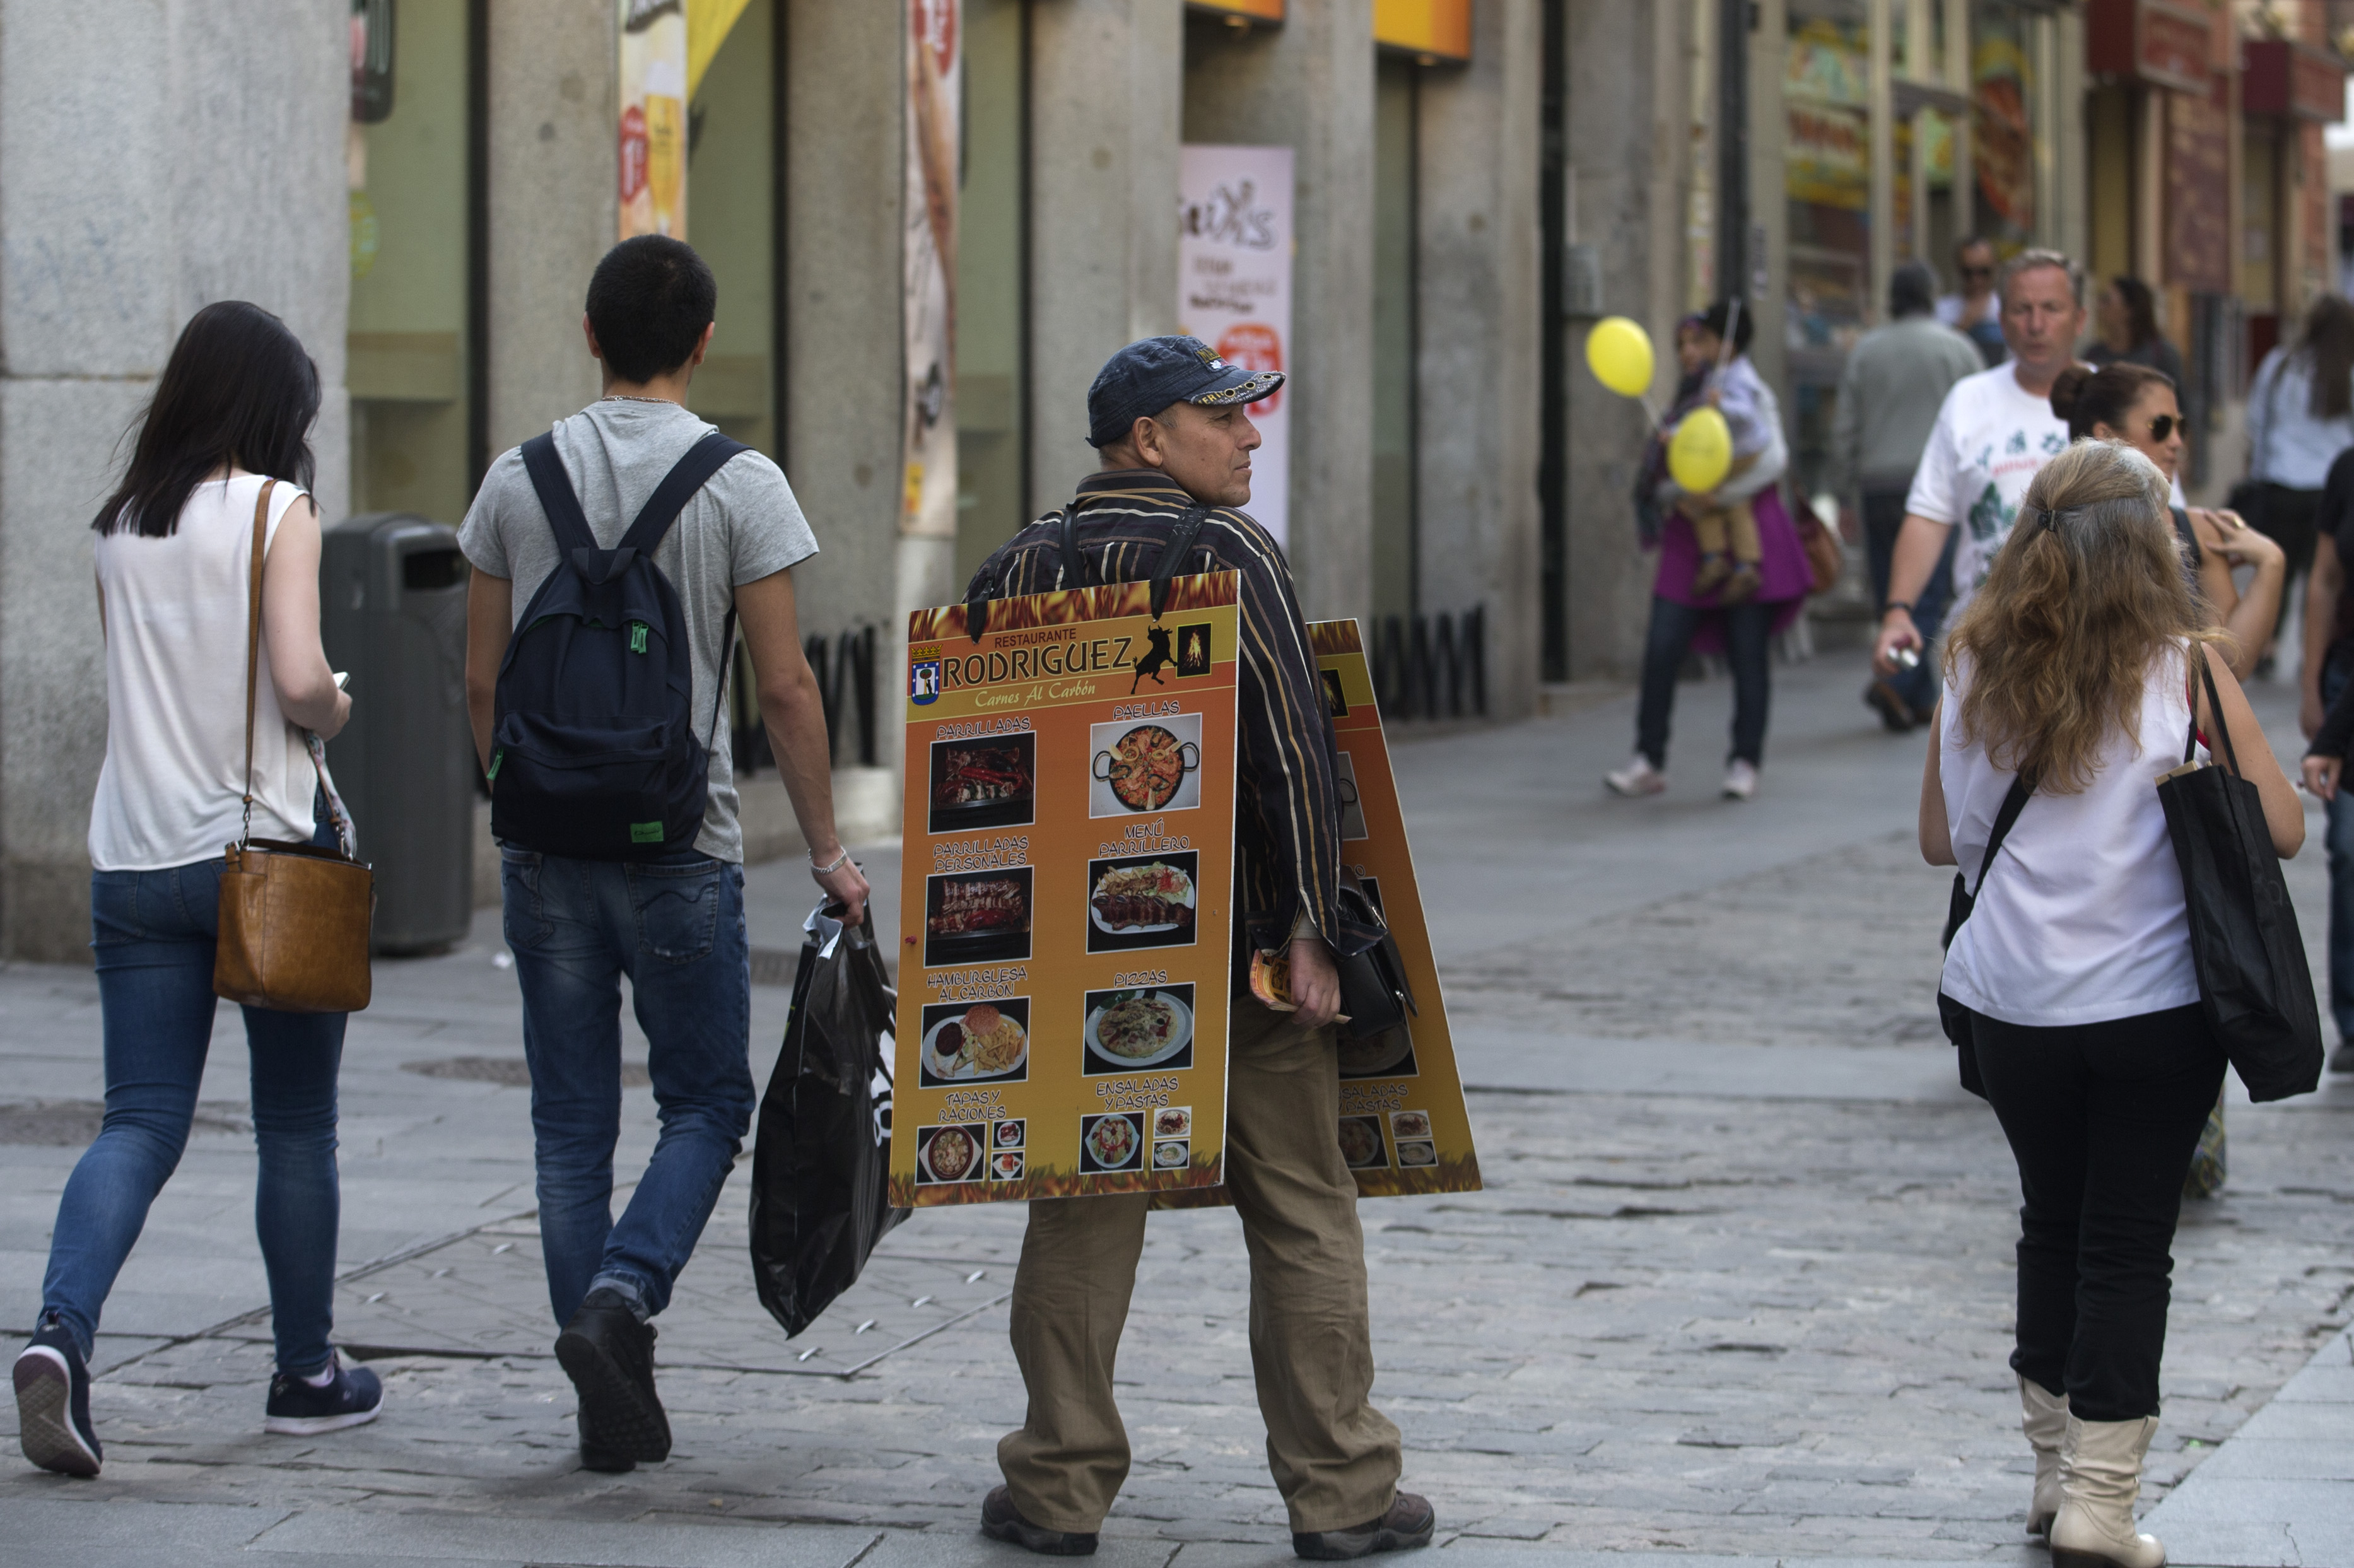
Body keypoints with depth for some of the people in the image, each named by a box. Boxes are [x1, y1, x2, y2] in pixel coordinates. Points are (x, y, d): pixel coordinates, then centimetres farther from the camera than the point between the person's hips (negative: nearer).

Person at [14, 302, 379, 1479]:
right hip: (263, 849, -4)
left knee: (141, 1120, 2)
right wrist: (336, 710, 3)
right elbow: (299, 680, -18)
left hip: (134, 855, 4)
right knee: (296, 1125, 10)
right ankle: (305, 1373, 19)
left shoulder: (121, 524, 9)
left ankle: (62, 1330, -21)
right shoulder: (275, 510, -8)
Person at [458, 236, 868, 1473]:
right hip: (680, 850, -3)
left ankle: (611, 1402, 9)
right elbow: (784, 688, -9)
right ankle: (618, 1300, -14)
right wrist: (827, 849, 0)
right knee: (705, 1102, 10)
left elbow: (483, 679, 7)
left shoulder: (518, 478, 3)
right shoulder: (738, 485, -7)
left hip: (544, 848, 3)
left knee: (572, 1124, 9)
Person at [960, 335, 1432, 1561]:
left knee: (1081, 1214, 10)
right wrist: (1311, 928, -13)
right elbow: (1293, 749, -16)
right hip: (1242, 945, -4)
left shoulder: (1017, 570, 6)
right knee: (1303, 1213, 4)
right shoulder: (1230, 552, -8)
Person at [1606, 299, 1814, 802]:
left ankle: (1744, 762, 7)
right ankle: (1648, 760, 0)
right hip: (1692, 536, 6)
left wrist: (1724, 492, -24)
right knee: (1662, 649, -4)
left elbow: (1773, 457, -17)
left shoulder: (1748, 392, -5)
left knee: (1747, 652, 0)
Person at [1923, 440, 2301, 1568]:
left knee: (2052, 1223, 19)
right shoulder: (2181, 670, -10)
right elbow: (2282, 828, -7)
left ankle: (2057, 1467, 27)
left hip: (2010, 1004, 3)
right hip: (2150, 1008, -3)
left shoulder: (1974, 669, 0)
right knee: (2128, 1245, 4)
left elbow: (1939, 838, 9)